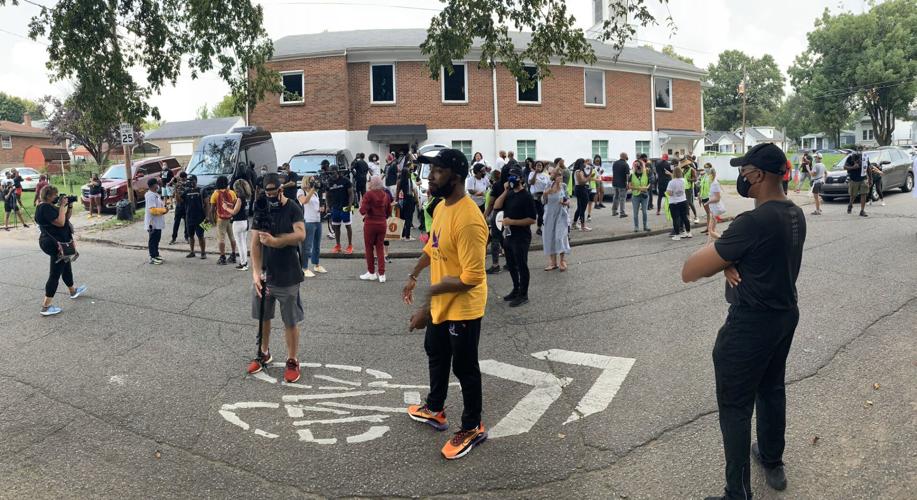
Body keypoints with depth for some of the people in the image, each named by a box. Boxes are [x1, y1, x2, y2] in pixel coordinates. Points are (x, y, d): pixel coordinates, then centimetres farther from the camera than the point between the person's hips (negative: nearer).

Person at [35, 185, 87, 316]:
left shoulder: (50, 207, 11)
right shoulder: (45, 208, -20)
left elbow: (66, 218, 16)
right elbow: (60, 222, -27)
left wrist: (69, 207, 2)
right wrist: (62, 206, -20)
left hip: (57, 243, 11)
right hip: (56, 245, -11)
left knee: (66, 268, 27)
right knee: (55, 274, -9)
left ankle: (73, 291, 48)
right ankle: (45, 307, -8)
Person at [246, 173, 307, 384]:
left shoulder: (293, 208, -7)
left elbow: (300, 234, -22)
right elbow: (255, 243, -5)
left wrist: (274, 241, -25)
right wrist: (256, 272, -15)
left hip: (287, 277, -4)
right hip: (264, 274, 4)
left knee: (290, 322, 4)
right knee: (263, 317, 17)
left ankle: (292, 361, 18)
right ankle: (264, 353, 37)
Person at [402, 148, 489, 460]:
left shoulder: (468, 220, -30)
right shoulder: (441, 207, 1)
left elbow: (472, 276, -30)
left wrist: (432, 291, -24)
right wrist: (413, 276, 19)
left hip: (462, 308, -10)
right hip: (440, 304, 10)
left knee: (464, 368, 8)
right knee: (435, 354, 26)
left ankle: (472, 428, 29)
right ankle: (434, 410, 48)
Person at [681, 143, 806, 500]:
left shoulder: (754, 222, -28)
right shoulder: (795, 214, 1)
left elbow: (688, 272, -26)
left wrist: (719, 254, -5)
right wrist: (729, 259, -9)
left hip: (750, 326, -9)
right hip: (786, 314, 9)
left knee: (735, 408, 3)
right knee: (772, 389, 25)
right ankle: (773, 463, 44)